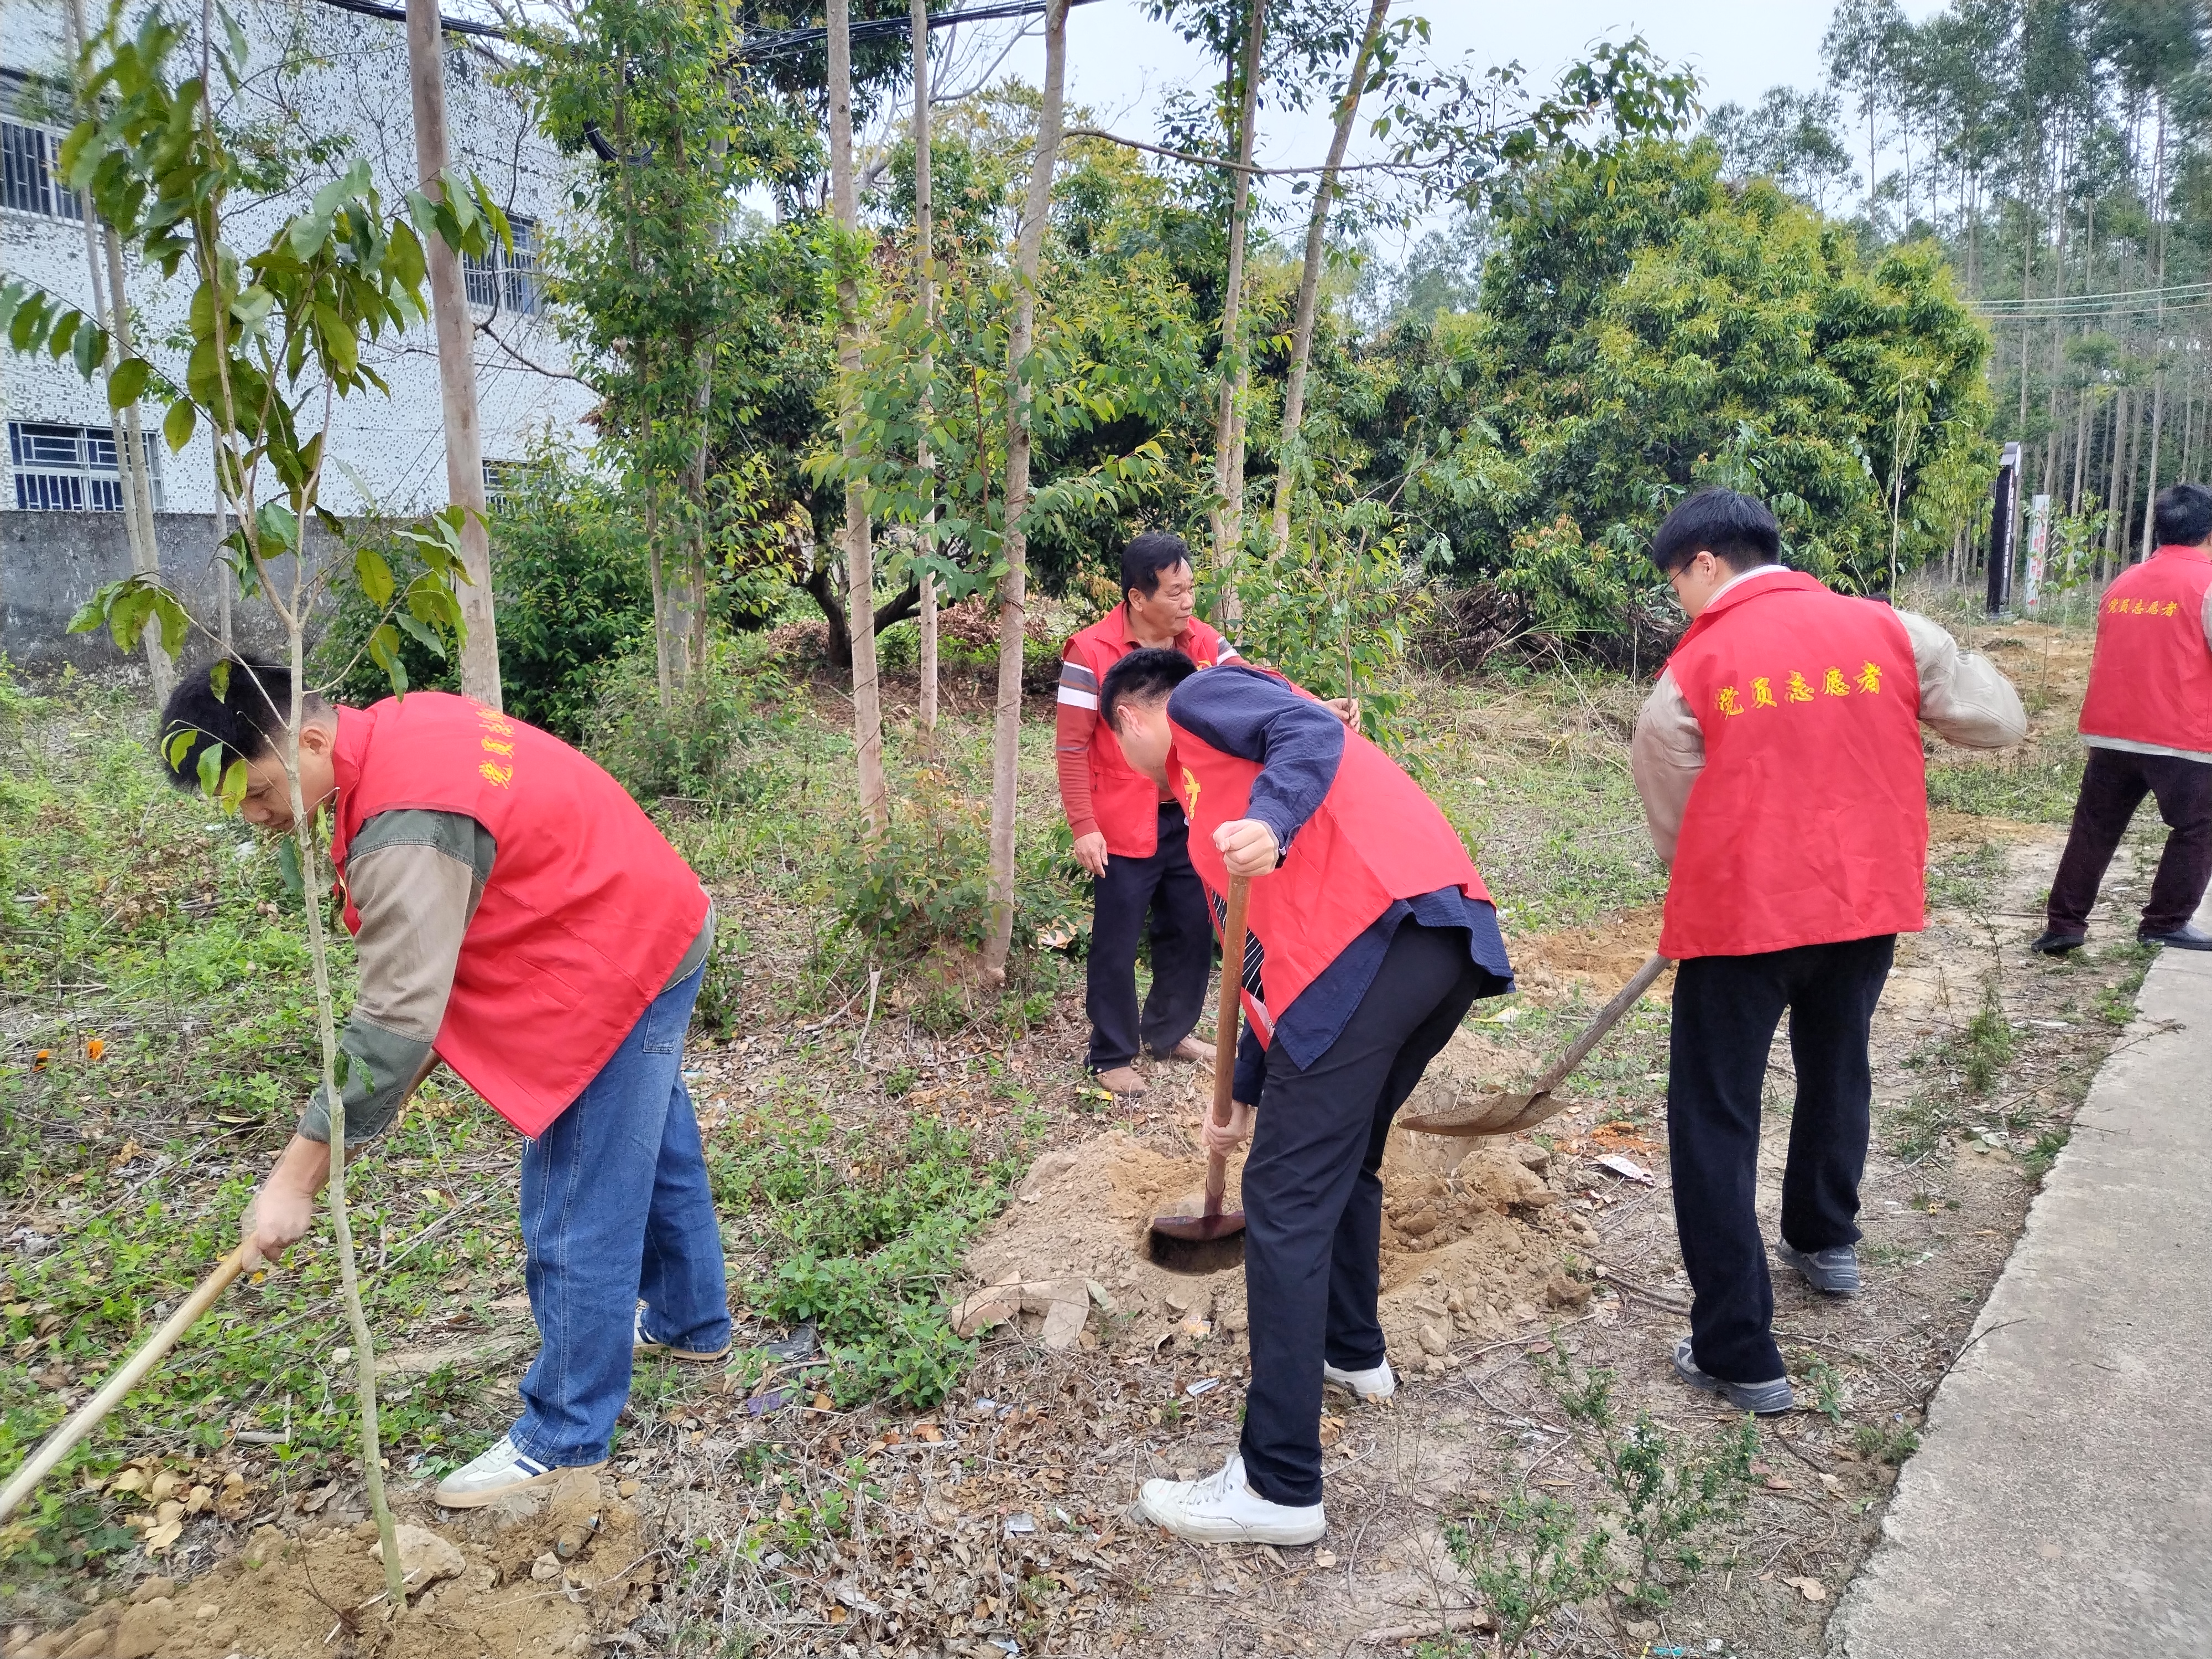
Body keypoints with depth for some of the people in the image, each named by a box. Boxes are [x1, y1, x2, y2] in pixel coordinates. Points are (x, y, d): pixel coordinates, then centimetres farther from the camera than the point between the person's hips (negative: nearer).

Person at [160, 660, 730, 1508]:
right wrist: (426, 1051, 10)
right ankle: (691, 1320, 47)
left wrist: (294, 1180, -19)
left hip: (614, 970, -10)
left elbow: (395, 1022, -27)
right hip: (650, 929, 10)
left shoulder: (406, 828, -29)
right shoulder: (400, 726, 0)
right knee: (656, 1150, 26)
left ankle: (563, 1439, 16)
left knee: (578, 1214, 0)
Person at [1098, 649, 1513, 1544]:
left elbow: (1313, 730, -9)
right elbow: (1271, 949, 35)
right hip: (1451, 941, 10)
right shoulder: (1218, 791, 34)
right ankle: (1352, 1350, 46)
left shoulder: (1201, 696, 12)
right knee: (1343, 1161, 28)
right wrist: (1245, 1094, 40)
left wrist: (1273, 822, -28)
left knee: (1287, 1201, -4)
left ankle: (1280, 1487, 1)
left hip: (1375, 934, -10)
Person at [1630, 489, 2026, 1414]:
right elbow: (2000, 722, 10)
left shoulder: (1692, 672, -7)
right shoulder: (1888, 631, 2)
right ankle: (1826, 1242, 50)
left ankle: (1738, 1355, 6)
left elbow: (1675, 826, -1)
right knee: (1837, 1073, 29)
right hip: (1870, 900, 5)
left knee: (1715, 1123, 5)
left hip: (1740, 916, -5)